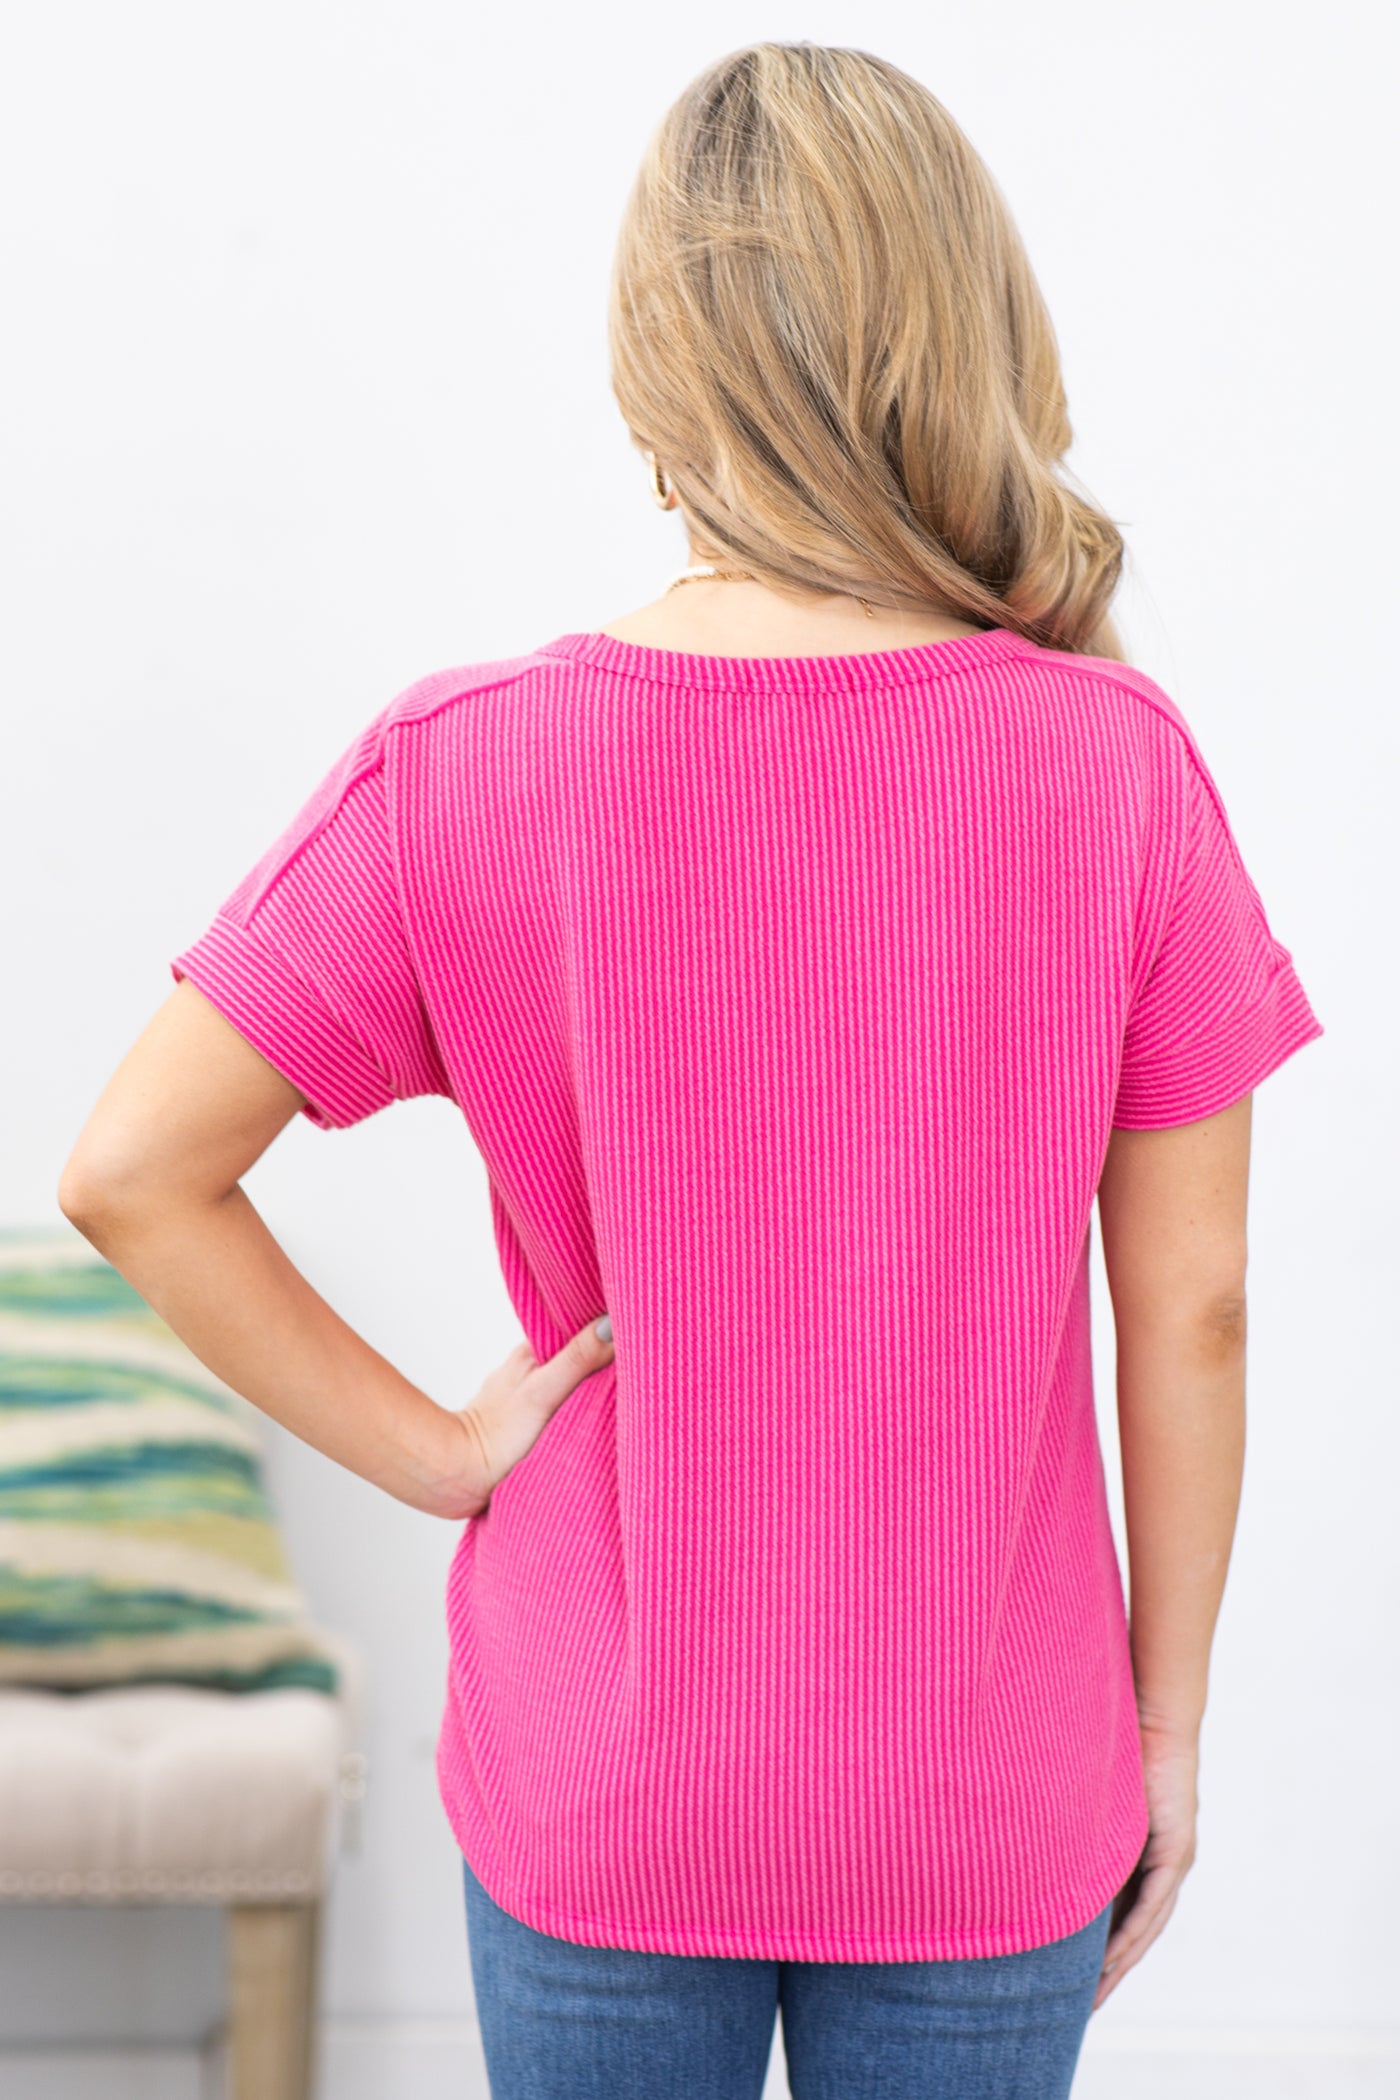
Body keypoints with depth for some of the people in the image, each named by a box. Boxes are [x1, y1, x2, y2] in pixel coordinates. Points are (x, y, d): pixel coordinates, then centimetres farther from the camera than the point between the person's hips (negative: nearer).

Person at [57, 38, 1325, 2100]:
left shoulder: (460, 772, -14)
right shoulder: (1121, 768, -13)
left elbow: (130, 1174, -12)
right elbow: (1189, 1312, -8)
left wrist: (431, 1447, -4)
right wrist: (1169, 1720, 4)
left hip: (598, 1793, 0)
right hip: (991, 1811, 0)